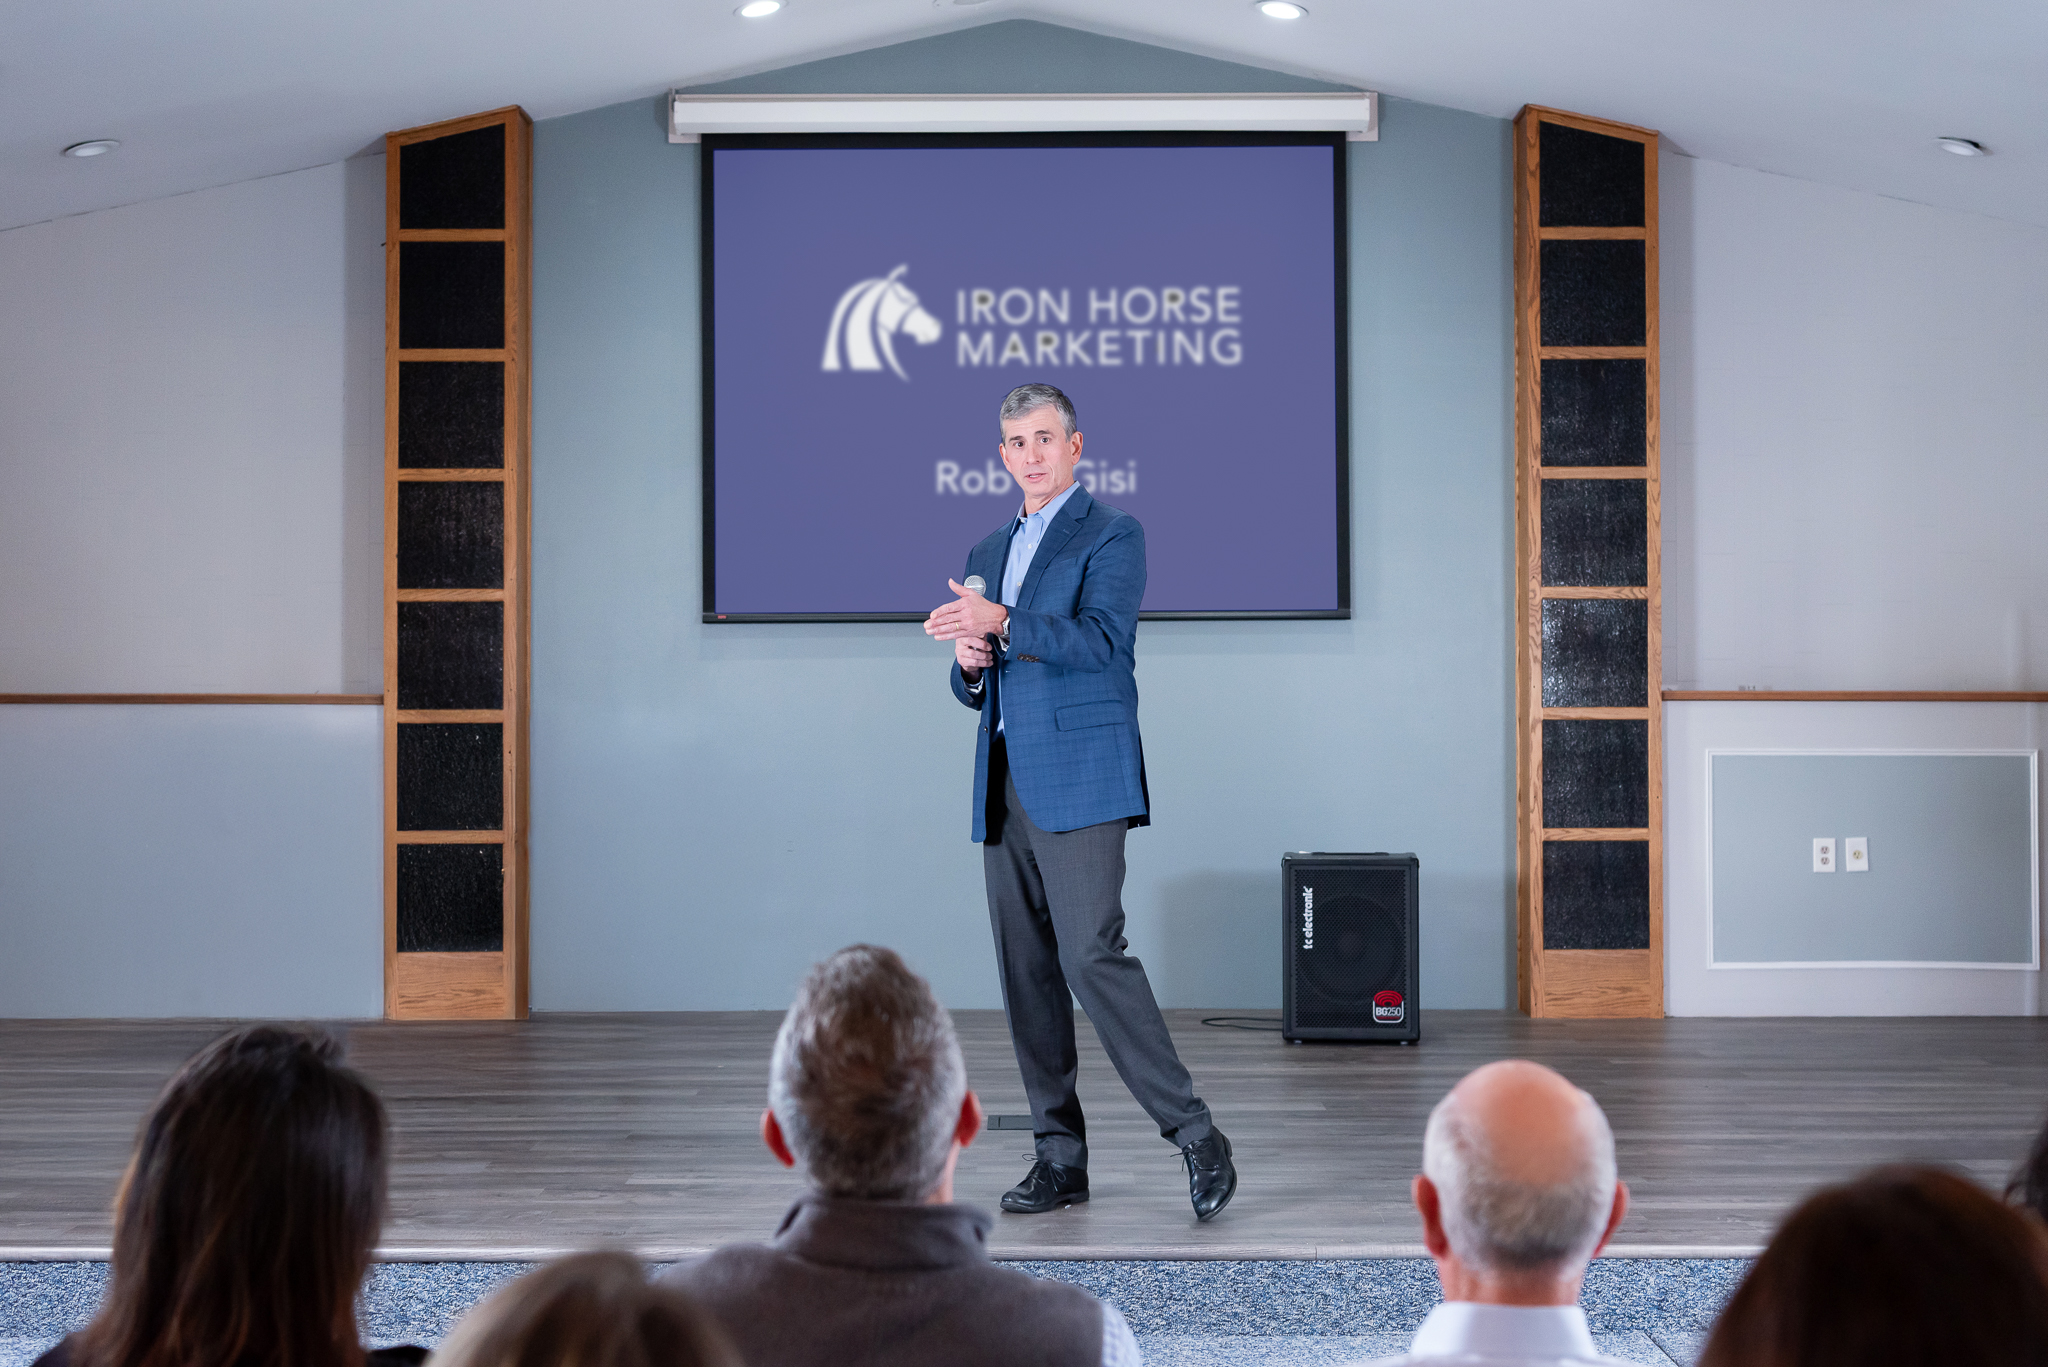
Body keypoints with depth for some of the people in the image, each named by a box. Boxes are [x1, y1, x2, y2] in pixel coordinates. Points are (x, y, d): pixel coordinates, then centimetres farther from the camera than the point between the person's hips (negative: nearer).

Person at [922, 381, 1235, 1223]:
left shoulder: (1112, 536, 0)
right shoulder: (988, 553, 21)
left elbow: (1101, 639, -16)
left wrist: (1003, 623, -25)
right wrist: (971, 666, 1)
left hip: (1079, 781, -7)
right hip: (1005, 789, 7)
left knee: (1092, 954, -16)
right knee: (1026, 971, 5)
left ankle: (1194, 1136, -7)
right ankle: (1060, 1155, 11)